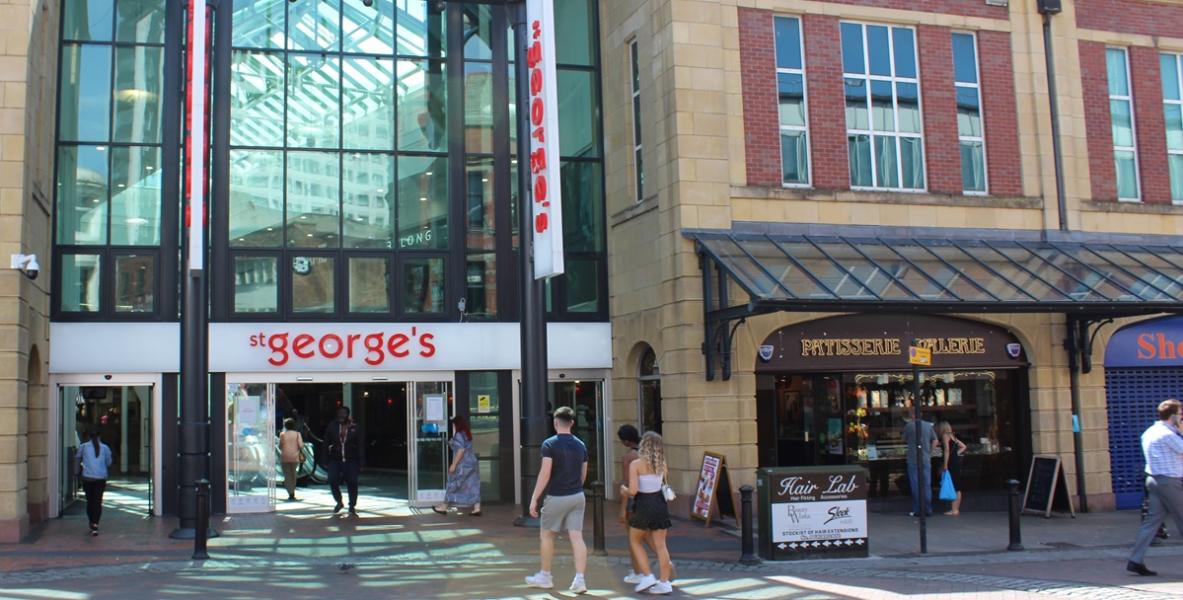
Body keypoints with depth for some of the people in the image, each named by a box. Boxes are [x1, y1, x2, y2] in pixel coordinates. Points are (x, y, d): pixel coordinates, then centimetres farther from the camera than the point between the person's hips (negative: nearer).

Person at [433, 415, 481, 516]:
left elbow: (461, 450, -21)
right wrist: (451, 444, 25)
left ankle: (443, 508, 11)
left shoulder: (459, 435, -13)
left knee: (453, 486, 1)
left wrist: (453, 464, -19)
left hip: (463, 465, -9)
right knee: (473, 487, 5)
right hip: (472, 463, 9)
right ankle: (477, 509, -1)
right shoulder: (467, 434, 14)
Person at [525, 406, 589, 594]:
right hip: (577, 496, 5)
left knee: (546, 535, 13)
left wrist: (534, 499, -14)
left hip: (557, 498, -5)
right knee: (577, 537, 1)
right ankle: (580, 579, -6)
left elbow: (545, 474, -17)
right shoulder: (580, 445, 6)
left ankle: (545, 576, 22)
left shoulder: (550, 444, -11)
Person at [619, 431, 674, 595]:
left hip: (644, 506, -4)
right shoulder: (662, 464, 2)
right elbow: (664, 484, 8)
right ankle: (664, 582, 8)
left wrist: (624, 490, 3)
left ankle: (647, 576, 9)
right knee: (660, 545, 9)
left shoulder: (636, 464, -13)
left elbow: (633, 490, -18)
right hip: (660, 504, 4)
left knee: (635, 541, 17)